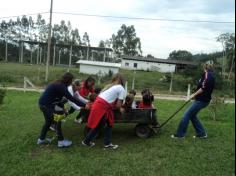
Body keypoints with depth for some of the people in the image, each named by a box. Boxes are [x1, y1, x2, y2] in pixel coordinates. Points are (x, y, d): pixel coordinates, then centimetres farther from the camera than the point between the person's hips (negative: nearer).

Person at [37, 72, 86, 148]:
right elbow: (70, 98, -22)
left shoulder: (58, 84, 10)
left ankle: (41, 139, 33)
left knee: (48, 121, 22)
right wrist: (84, 105, -19)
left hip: (43, 103, 10)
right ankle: (61, 141, 7)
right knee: (57, 120, 0)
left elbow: (58, 98, 16)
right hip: (46, 105, -10)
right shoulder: (61, 86, -19)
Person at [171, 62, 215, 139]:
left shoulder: (207, 74, -10)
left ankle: (180, 134, 1)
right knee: (192, 115, 16)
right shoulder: (211, 76, 17)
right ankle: (201, 133, 21)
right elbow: (207, 89, 16)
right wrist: (195, 94, 13)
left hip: (201, 100, -9)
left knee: (187, 115, -5)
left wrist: (194, 94, -11)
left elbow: (204, 87, -20)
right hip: (204, 99, 9)